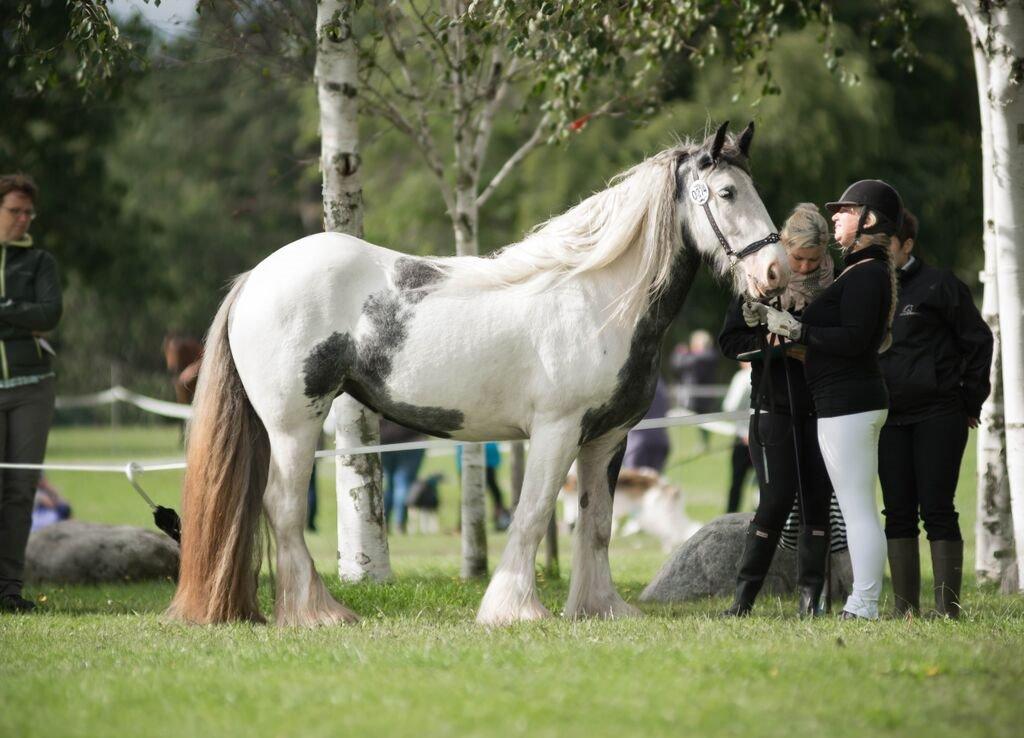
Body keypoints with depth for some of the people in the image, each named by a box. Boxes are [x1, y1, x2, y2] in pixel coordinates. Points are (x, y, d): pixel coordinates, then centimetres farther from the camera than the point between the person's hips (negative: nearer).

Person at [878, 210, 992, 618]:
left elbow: (978, 340, -1)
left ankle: (948, 606, -5)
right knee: (898, 513, 4)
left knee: (937, 510, -7)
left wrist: (971, 402, -1)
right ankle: (905, 607, 7)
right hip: (891, 421, 6)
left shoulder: (939, 285, -4)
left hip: (938, 416, -6)